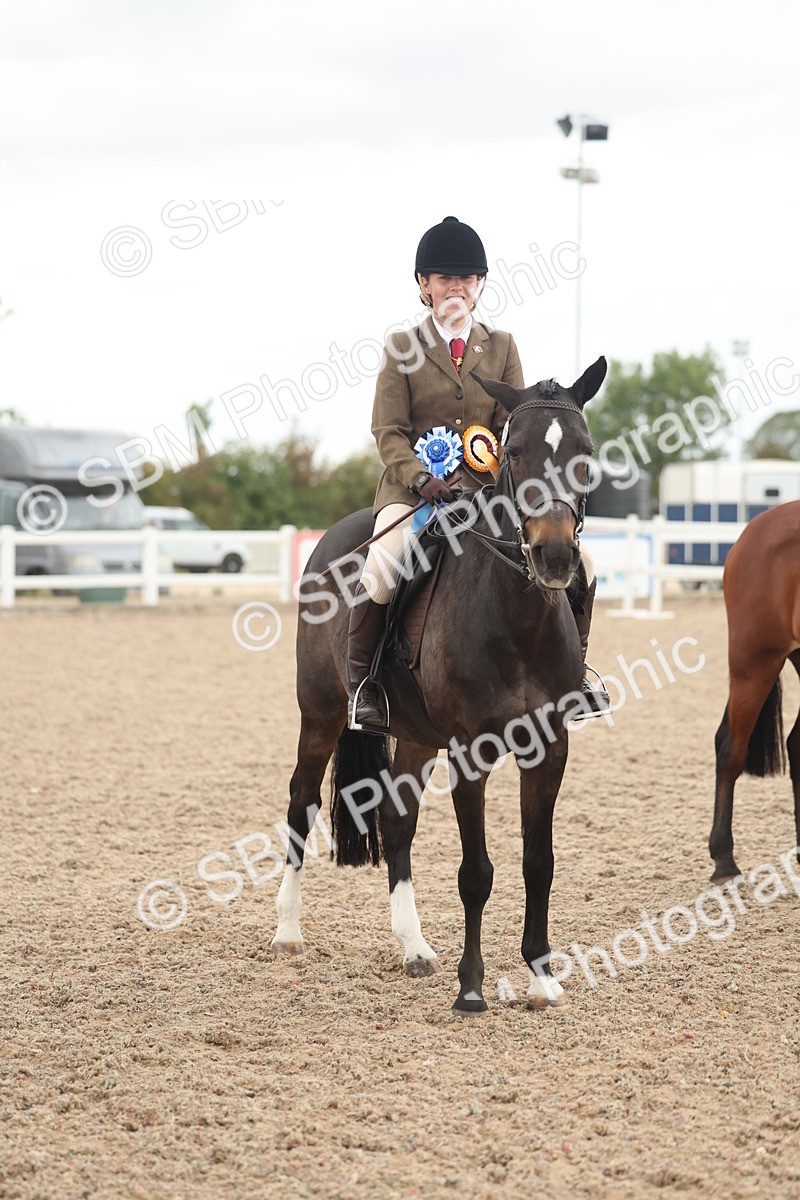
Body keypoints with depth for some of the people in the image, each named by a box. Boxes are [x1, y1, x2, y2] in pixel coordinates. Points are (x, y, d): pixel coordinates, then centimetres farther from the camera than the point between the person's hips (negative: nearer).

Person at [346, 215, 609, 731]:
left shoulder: (501, 347, 12)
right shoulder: (403, 349, 3)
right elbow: (389, 432, -2)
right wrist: (422, 478, -20)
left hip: (489, 488, 3)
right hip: (415, 485, -3)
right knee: (380, 572, -31)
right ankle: (361, 680, -10)